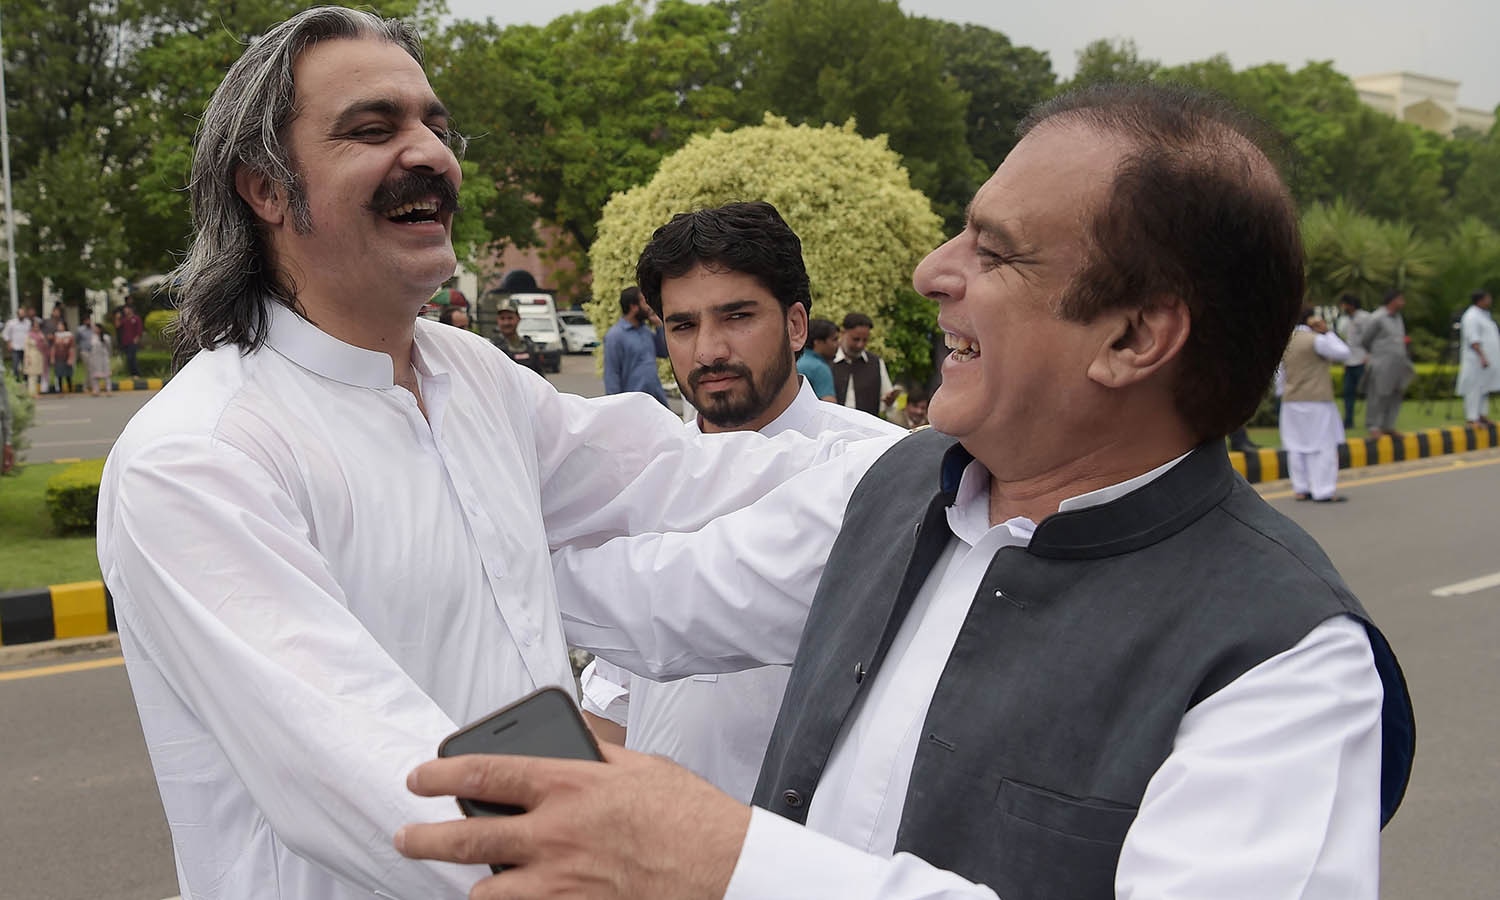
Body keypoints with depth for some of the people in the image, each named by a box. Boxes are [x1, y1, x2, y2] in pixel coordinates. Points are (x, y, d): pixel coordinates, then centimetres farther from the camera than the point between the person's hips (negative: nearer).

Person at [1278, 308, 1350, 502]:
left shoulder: (1284, 343, 9)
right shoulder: (1316, 340, -12)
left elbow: (1280, 373, 13)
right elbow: (1343, 353, -5)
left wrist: (1282, 393, 21)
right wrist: (1328, 332, 2)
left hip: (1291, 401, 7)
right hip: (1317, 399, -7)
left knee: (1297, 446, 9)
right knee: (1323, 445, -3)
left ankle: (1301, 488, 13)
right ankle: (1323, 491, -4)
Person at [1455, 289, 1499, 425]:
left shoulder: (1484, 314, 17)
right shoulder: (1472, 316, -15)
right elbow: (1473, 340, -21)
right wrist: (1482, 357, -27)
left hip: (1486, 358, 10)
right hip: (1476, 359, -10)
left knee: (1484, 388, 12)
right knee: (1475, 388, -9)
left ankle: (1482, 415, 18)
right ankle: (1472, 418, -8)